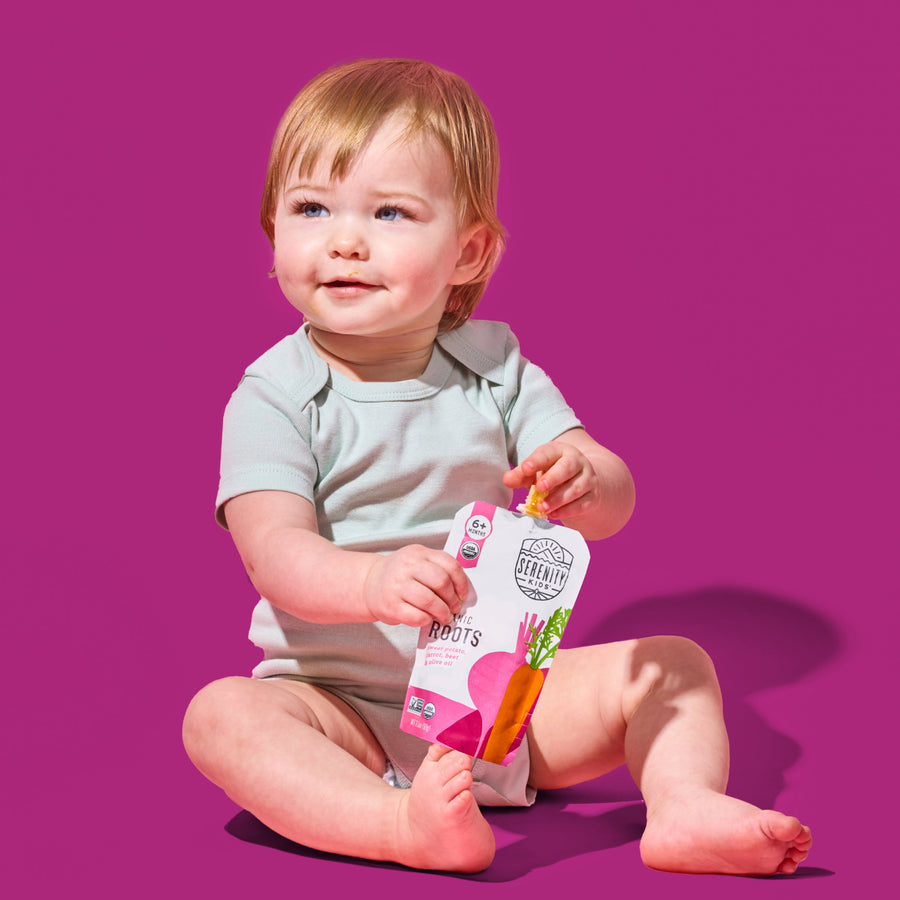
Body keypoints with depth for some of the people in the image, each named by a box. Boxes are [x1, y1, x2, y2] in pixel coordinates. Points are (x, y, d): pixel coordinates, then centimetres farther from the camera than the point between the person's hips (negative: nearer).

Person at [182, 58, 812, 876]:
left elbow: (616, 499, -5)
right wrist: (373, 582, -44)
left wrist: (585, 484, -31)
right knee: (221, 715, -30)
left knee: (671, 664, -8)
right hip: (346, 709, -3)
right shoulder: (274, 398, -9)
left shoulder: (495, 368, 1)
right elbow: (277, 555, -22)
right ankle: (405, 826, -45)